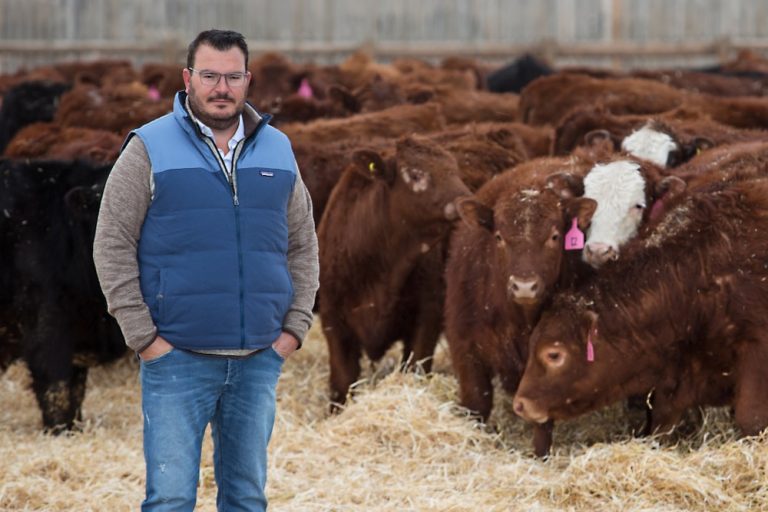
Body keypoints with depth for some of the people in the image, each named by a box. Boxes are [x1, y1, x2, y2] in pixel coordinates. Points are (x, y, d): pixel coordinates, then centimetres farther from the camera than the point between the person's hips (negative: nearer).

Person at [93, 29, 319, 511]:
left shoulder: (277, 150, 10)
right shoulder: (150, 149, -2)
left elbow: (303, 246, 14)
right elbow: (113, 246, -4)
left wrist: (295, 326, 4)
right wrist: (142, 336, -9)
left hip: (260, 360, 4)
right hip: (178, 359, -4)